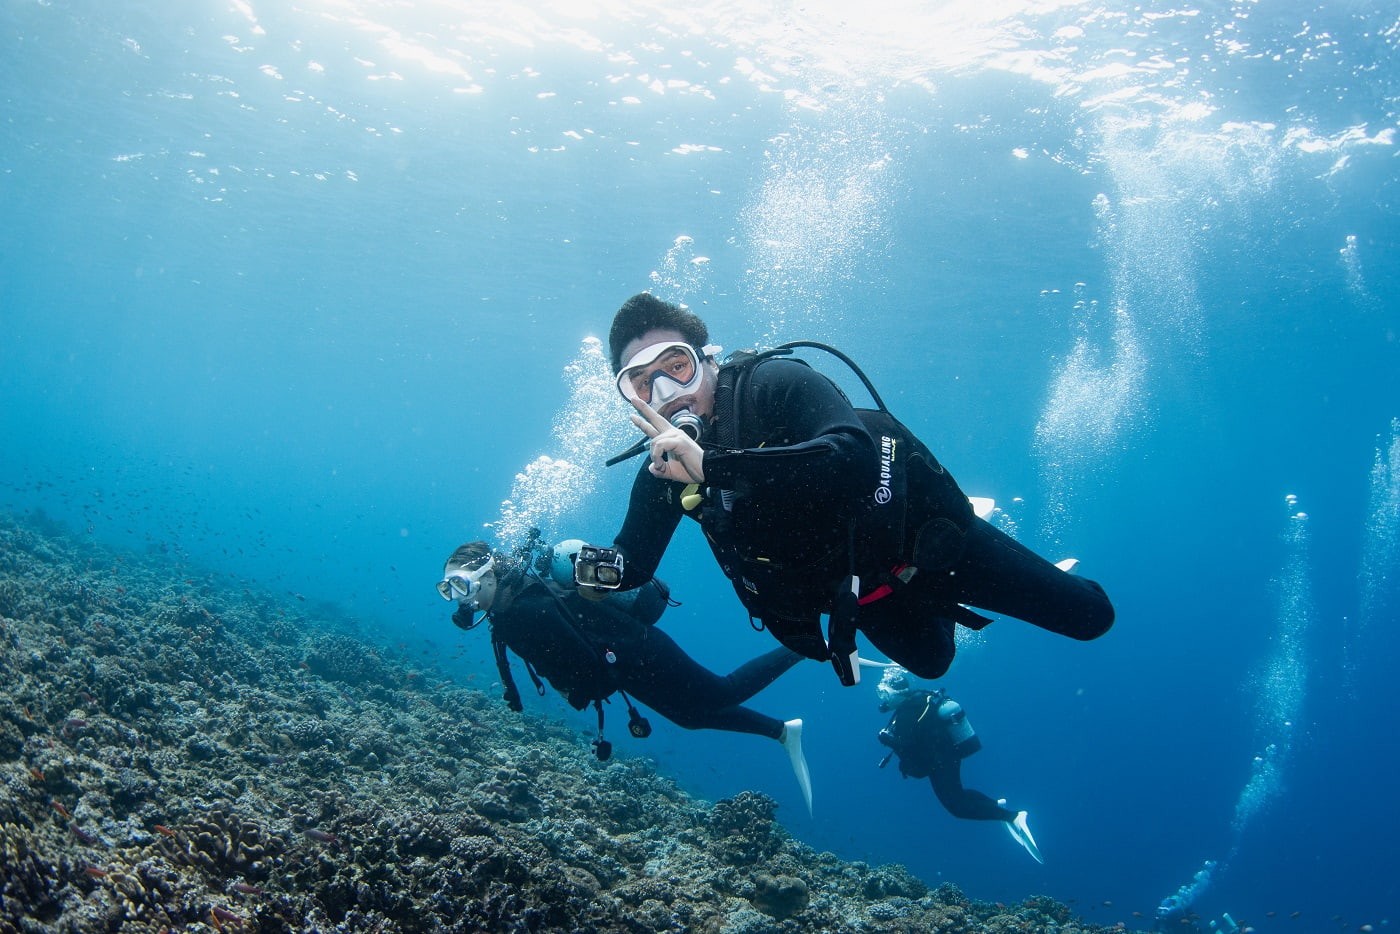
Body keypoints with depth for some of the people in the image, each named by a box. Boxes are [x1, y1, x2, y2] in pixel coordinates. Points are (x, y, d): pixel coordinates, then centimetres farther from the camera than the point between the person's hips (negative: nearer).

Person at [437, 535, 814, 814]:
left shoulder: (525, 610, -28)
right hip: (627, 667, 9)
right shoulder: (506, 608, 2)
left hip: (640, 655, -9)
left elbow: (583, 662, -27)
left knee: (722, 694, 5)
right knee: (693, 715, 21)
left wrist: (575, 692, -8)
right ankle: (784, 731, 33)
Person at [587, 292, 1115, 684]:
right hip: (854, 592, 6)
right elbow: (631, 565, -6)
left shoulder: (773, 384, -30)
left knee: (1088, 615, 8)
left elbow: (855, 458, -48)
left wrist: (712, 465, -52)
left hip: (915, 531, -5)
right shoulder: (664, 470, -13)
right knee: (929, 661, 32)